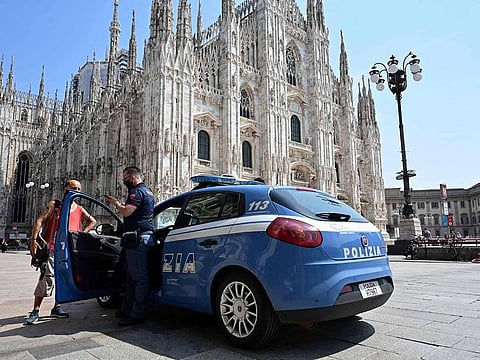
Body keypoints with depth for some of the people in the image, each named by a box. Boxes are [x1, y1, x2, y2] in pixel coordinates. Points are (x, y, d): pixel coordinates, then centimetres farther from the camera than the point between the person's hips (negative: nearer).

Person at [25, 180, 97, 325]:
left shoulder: (79, 210, 15)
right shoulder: (54, 205, 5)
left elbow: (92, 221, 26)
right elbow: (40, 221, -1)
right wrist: (34, 239, -13)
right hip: (52, 248, -4)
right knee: (47, 279, -11)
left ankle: (56, 308, 21)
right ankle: (35, 310, -1)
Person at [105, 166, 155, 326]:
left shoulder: (137, 191, -9)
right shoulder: (147, 191, 23)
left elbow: (127, 212, -21)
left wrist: (116, 203, -4)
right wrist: (120, 205, 23)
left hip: (137, 238, -11)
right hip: (146, 236, 11)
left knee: (139, 277, -7)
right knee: (131, 276, 17)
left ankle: (136, 315, -2)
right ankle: (126, 310, 27)